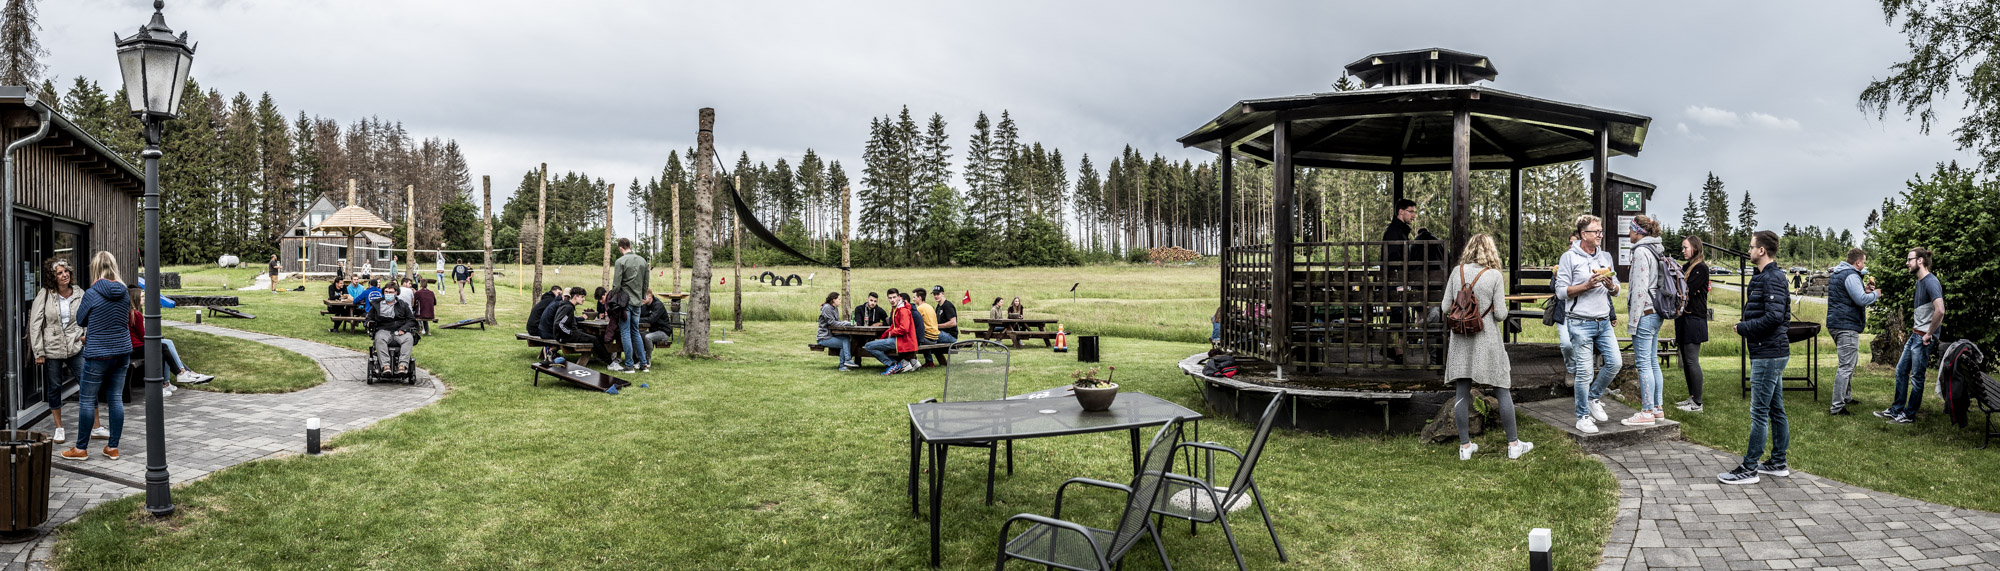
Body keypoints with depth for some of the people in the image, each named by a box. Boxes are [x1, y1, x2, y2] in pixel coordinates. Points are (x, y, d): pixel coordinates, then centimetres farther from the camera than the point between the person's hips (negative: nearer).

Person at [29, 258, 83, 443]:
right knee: (54, 388, 10)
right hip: (52, 349, -1)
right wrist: (38, 352, -6)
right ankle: (59, 428, 23)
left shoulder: (79, 294, 1)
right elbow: (35, 323, -4)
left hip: (75, 348, 1)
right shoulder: (45, 295, -5)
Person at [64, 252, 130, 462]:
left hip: (98, 354, -5)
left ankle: (81, 449, 15)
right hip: (122, 351, 5)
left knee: (86, 400, 7)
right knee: (116, 399, 9)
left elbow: (81, 320, 2)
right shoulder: (124, 292, 2)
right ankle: (112, 447, 14)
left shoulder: (92, 293, -13)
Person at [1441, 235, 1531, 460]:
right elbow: (1500, 314, -10)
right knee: (1502, 391, 9)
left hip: (1460, 340, 3)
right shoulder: (1494, 275, -8)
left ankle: (1465, 446, 12)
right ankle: (1513, 444, 16)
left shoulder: (1457, 272, 0)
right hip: (1487, 340, -3)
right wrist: (1495, 310, 11)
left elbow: (1446, 307, 3)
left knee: (1462, 393, 7)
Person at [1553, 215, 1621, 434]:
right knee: (1584, 371, -3)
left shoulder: (1606, 257, 13)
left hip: (1604, 322, 6)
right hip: (1580, 323, -6)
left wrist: (1611, 286, -7)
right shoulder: (1570, 257, -4)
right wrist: (1586, 286, -19)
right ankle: (1583, 417, 8)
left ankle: (1593, 398, 25)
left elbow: (1616, 291, 15)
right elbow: (1561, 291, -9)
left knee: (1614, 363, 1)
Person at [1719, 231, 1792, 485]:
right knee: (1776, 409, 16)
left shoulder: (1771, 279, -17)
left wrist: (1743, 327, -14)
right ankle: (1778, 462, 24)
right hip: (1773, 352, 11)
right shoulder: (1767, 276, 15)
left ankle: (1749, 468, -3)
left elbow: (1774, 316, -26)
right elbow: (1784, 317, 21)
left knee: (1759, 412, -7)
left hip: (1768, 355, -11)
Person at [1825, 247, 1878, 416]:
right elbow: (1861, 300, -22)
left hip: (1836, 324, 11)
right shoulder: (1851, 276, -16)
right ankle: (1837, 407, -11)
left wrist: (1864, 290, 13)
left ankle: (1846, 397, 35)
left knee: (1851, 362, 25)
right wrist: (1875, 294, -4)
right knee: (1846, 367, -10)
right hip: (1846, 326, -11)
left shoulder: (1836, 273, 16)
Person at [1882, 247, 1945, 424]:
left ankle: (1909, 415, 9)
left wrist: (1929, 334, -21)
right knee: (1901, 370, 14)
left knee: (1917, 377, 0)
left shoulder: (1931, 282, -18)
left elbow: (1940, 310, -29)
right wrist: (1915, 330, 17)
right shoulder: (1920, 281, 14)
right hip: (1915, 334, 10)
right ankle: (1897, 410, 22)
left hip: (1924, 338, -10)